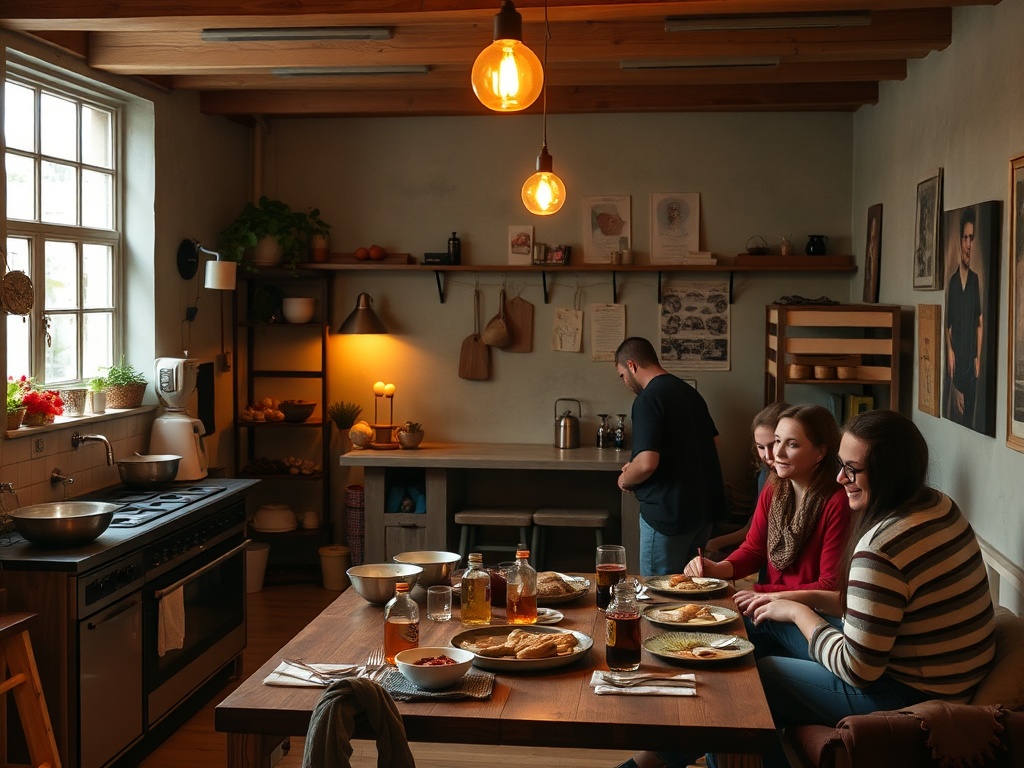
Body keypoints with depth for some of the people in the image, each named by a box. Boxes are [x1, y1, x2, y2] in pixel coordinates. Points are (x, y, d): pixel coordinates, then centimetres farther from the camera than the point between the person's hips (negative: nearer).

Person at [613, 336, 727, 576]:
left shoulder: (648, 399, -17)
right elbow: (713, 445, 21)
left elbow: (647, 463, -26)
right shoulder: (690, 393, 11)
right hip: (704, 509, 9)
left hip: (669, 514, -9)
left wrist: (625, 480, -3)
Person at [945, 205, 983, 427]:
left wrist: (978, 357, -3)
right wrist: (949, 351, -7)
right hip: (955, 359, 0)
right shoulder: (952, 281, 3)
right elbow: (947, 324, 6)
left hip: (971, 359, 0)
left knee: (970, 415, 3)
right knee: (955, 412, 1)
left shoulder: (976, 280, 2)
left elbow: (980, 323, 4)